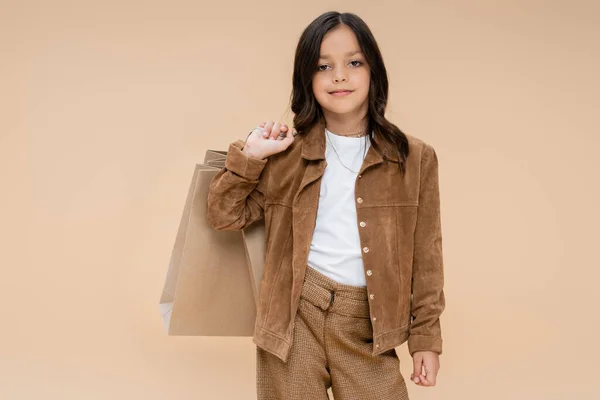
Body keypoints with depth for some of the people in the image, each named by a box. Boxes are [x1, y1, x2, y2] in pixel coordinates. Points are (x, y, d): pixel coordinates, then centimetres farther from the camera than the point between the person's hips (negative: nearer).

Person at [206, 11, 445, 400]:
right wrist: (248, 157, -6)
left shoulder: (414, 158, 2)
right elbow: (225, 216, 7)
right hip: (294, 317, 1)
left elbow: (425, 256, 4)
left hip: (366, 326, 0)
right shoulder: (287, 153, 3)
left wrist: (426, 336, 3)